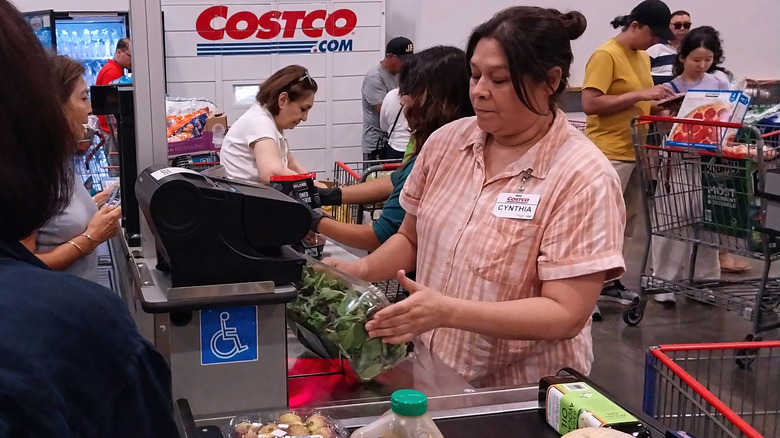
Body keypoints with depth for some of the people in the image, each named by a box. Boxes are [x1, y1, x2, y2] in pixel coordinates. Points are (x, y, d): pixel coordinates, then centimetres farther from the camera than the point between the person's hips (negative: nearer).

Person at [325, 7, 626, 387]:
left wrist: (449, 312, -31)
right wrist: (362, 269, -8)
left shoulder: (583, 178, -18)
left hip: (522, 396, -4)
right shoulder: (446, 141, -2)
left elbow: (566, 314, -22)